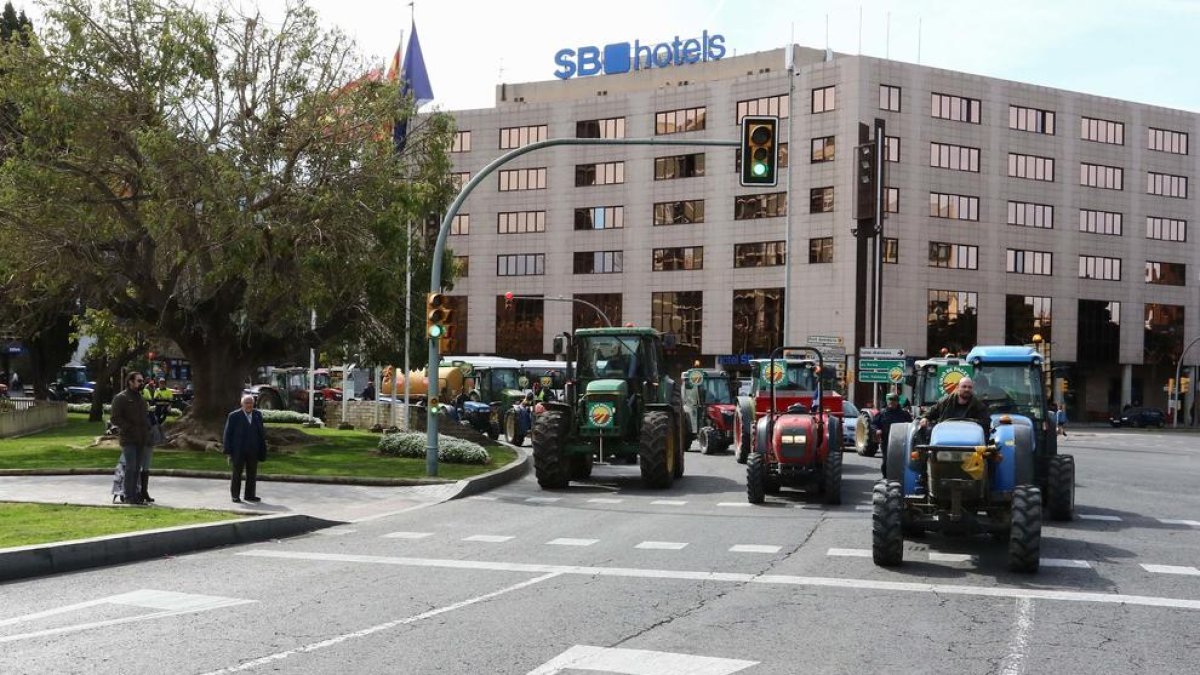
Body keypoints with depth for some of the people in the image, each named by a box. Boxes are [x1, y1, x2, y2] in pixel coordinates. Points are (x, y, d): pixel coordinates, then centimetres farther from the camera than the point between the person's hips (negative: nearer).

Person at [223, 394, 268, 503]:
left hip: (253, 451, 4)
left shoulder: (258, 415, 8)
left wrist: (262, 449, 5)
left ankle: (250, 495, 15)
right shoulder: (234, 416, -4)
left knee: (252, 474, 7)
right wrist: (228, 451, -7)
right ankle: (235, 496, 11)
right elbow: (228, 434, -3)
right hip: (238, 451, -4)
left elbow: (261, 432, 10)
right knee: (237, 474, 4)